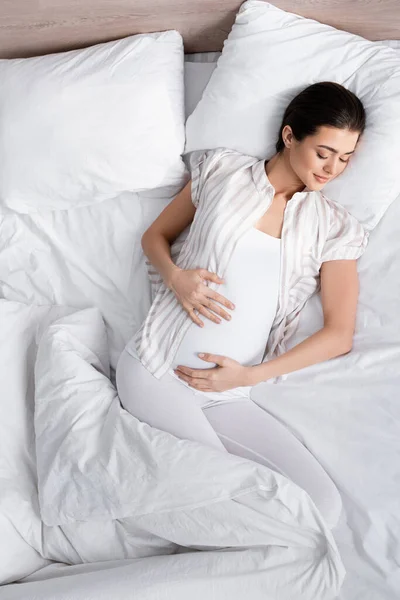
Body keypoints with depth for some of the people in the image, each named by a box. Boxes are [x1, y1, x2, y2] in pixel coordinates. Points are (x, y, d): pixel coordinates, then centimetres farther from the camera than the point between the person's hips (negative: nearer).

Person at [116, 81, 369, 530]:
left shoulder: (333, 228, 7)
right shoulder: (222, 169, 6)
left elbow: (339, 335, 1)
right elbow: (155, 236, 15)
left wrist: (248, 375, -8)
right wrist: (175, 276, -9)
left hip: (229, 398, 3)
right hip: (156, 370, -3)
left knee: (323, 506, -16)